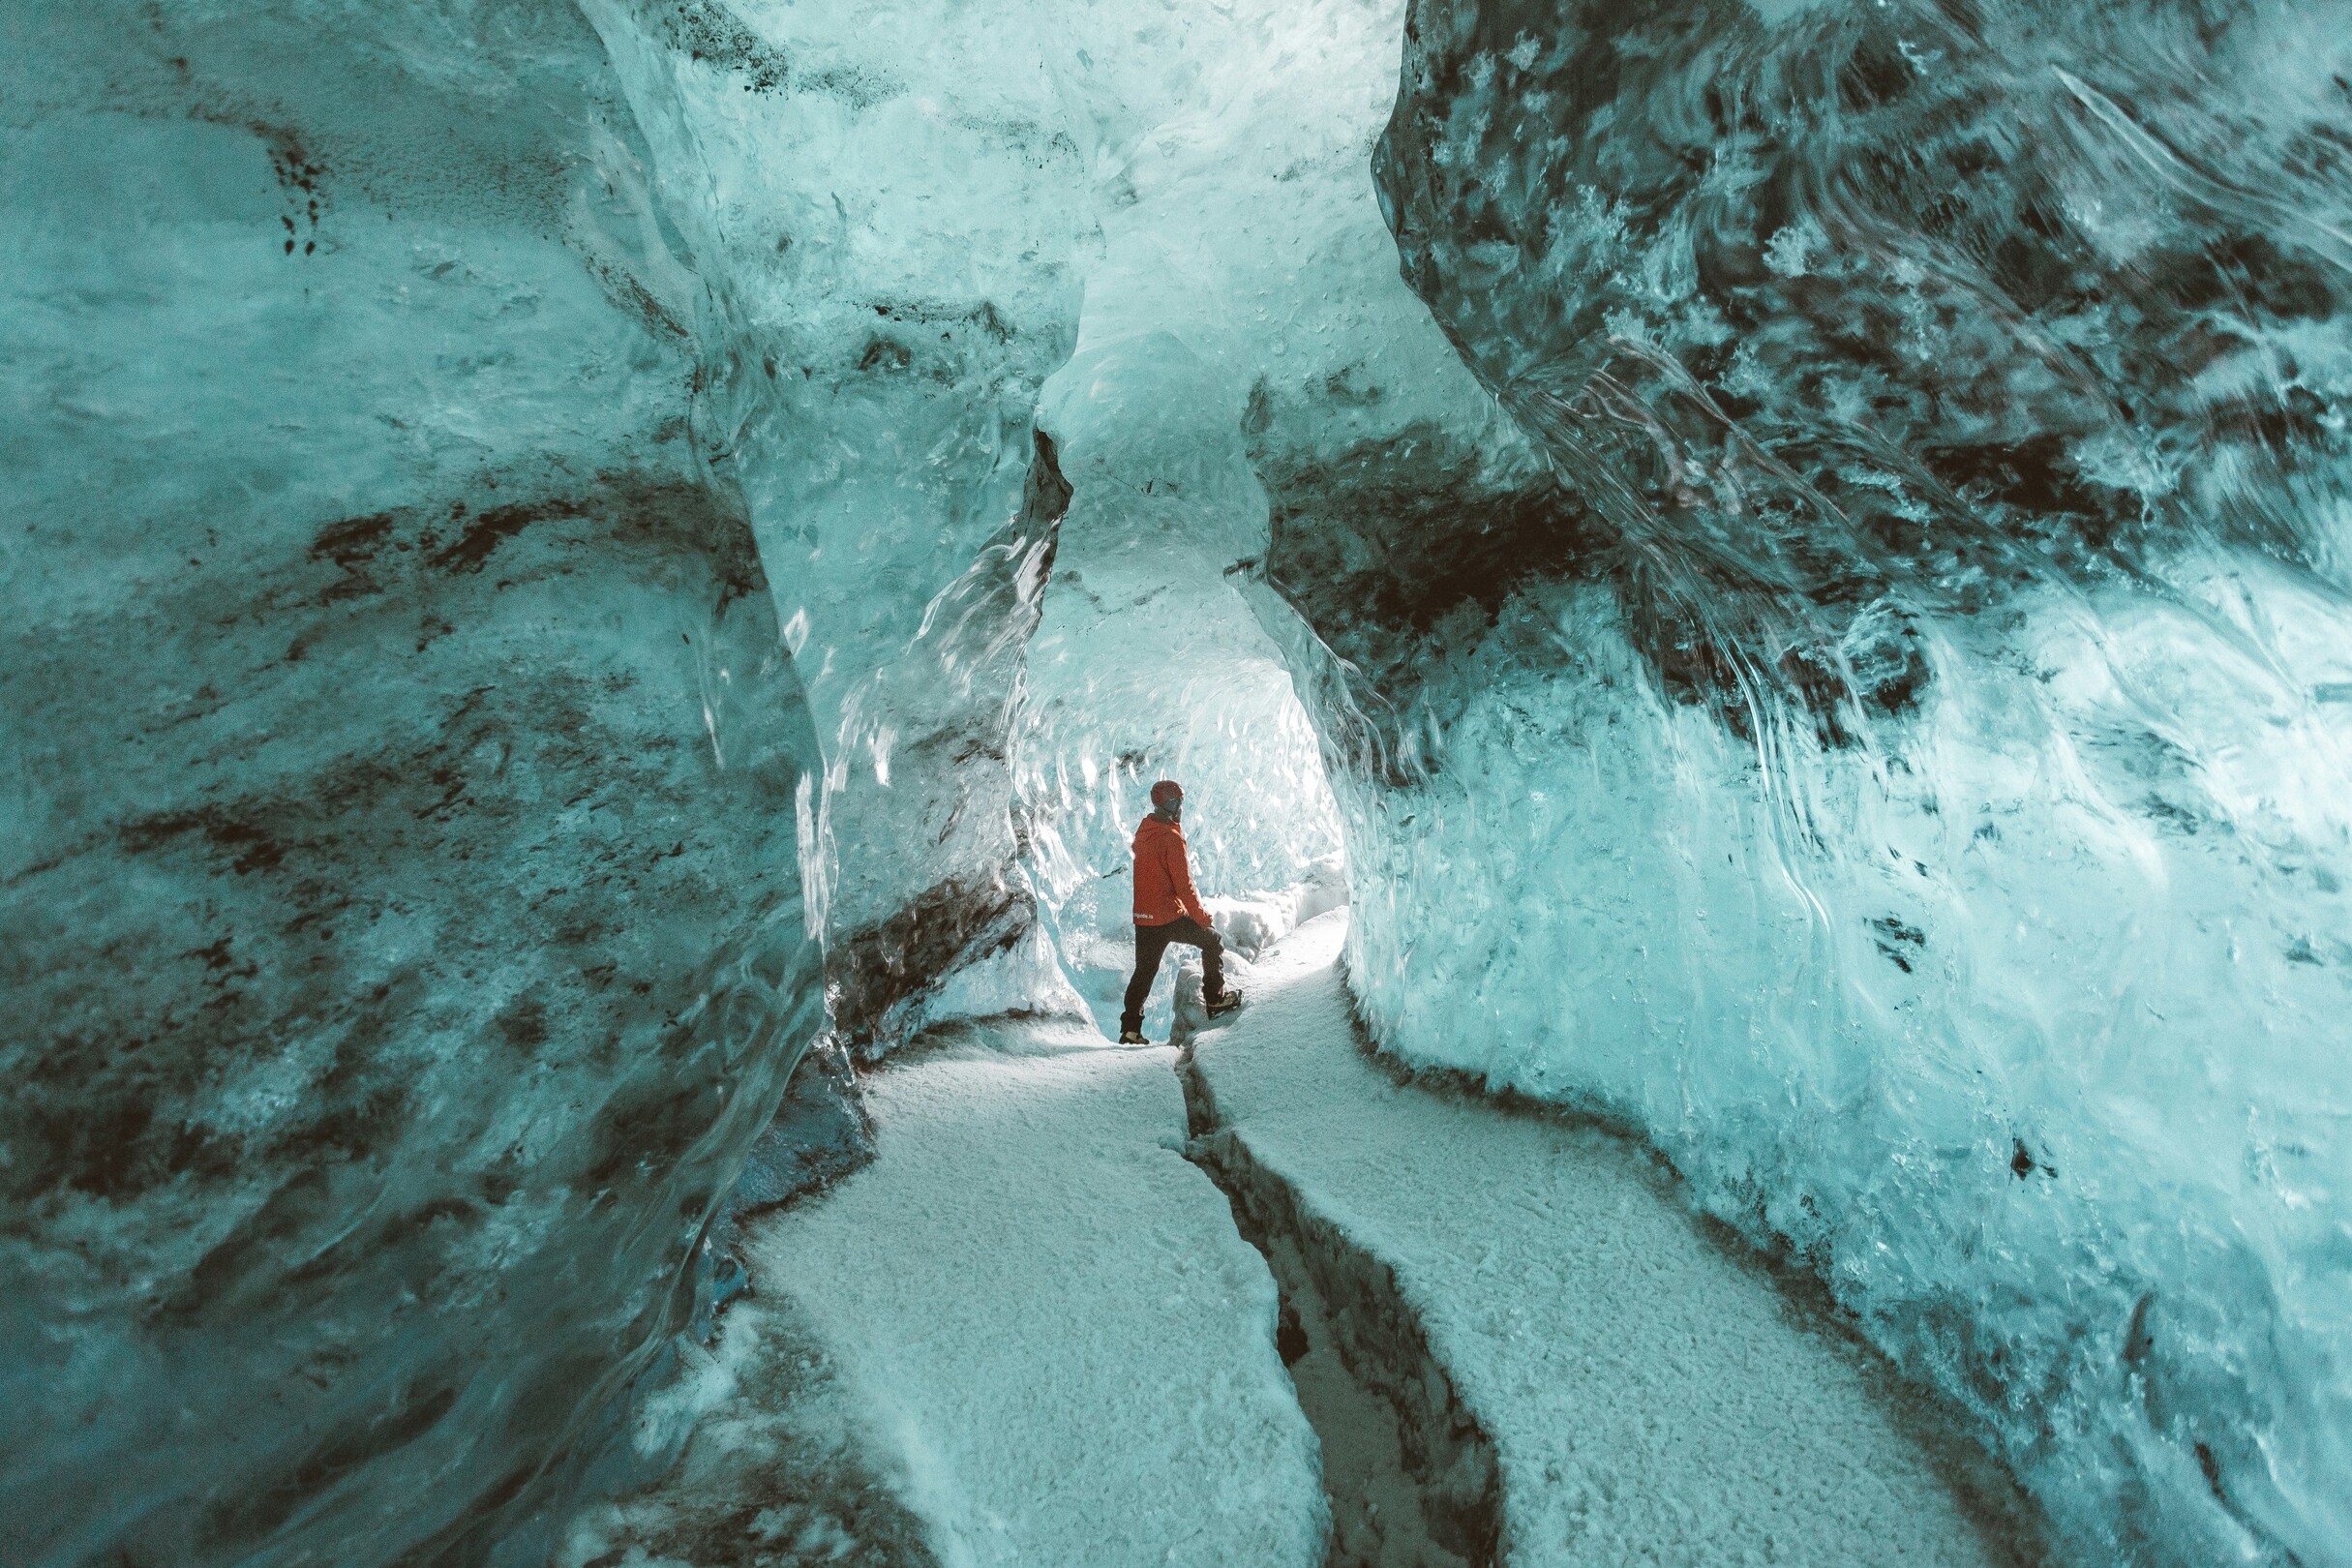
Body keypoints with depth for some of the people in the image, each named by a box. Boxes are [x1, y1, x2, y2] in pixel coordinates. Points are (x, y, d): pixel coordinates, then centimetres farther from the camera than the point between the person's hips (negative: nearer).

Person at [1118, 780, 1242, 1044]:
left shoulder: (1143, 831, 7)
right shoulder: (1171, 838, -17)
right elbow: (1183, 884, -17)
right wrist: (1201, 916, -8)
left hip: (1142, 917, 7)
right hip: (1170, 917, -7)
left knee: (1144, 971, 14)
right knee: (1213, 942, 15)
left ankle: (1130, 1029, 10)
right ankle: (1215, 998, 19)